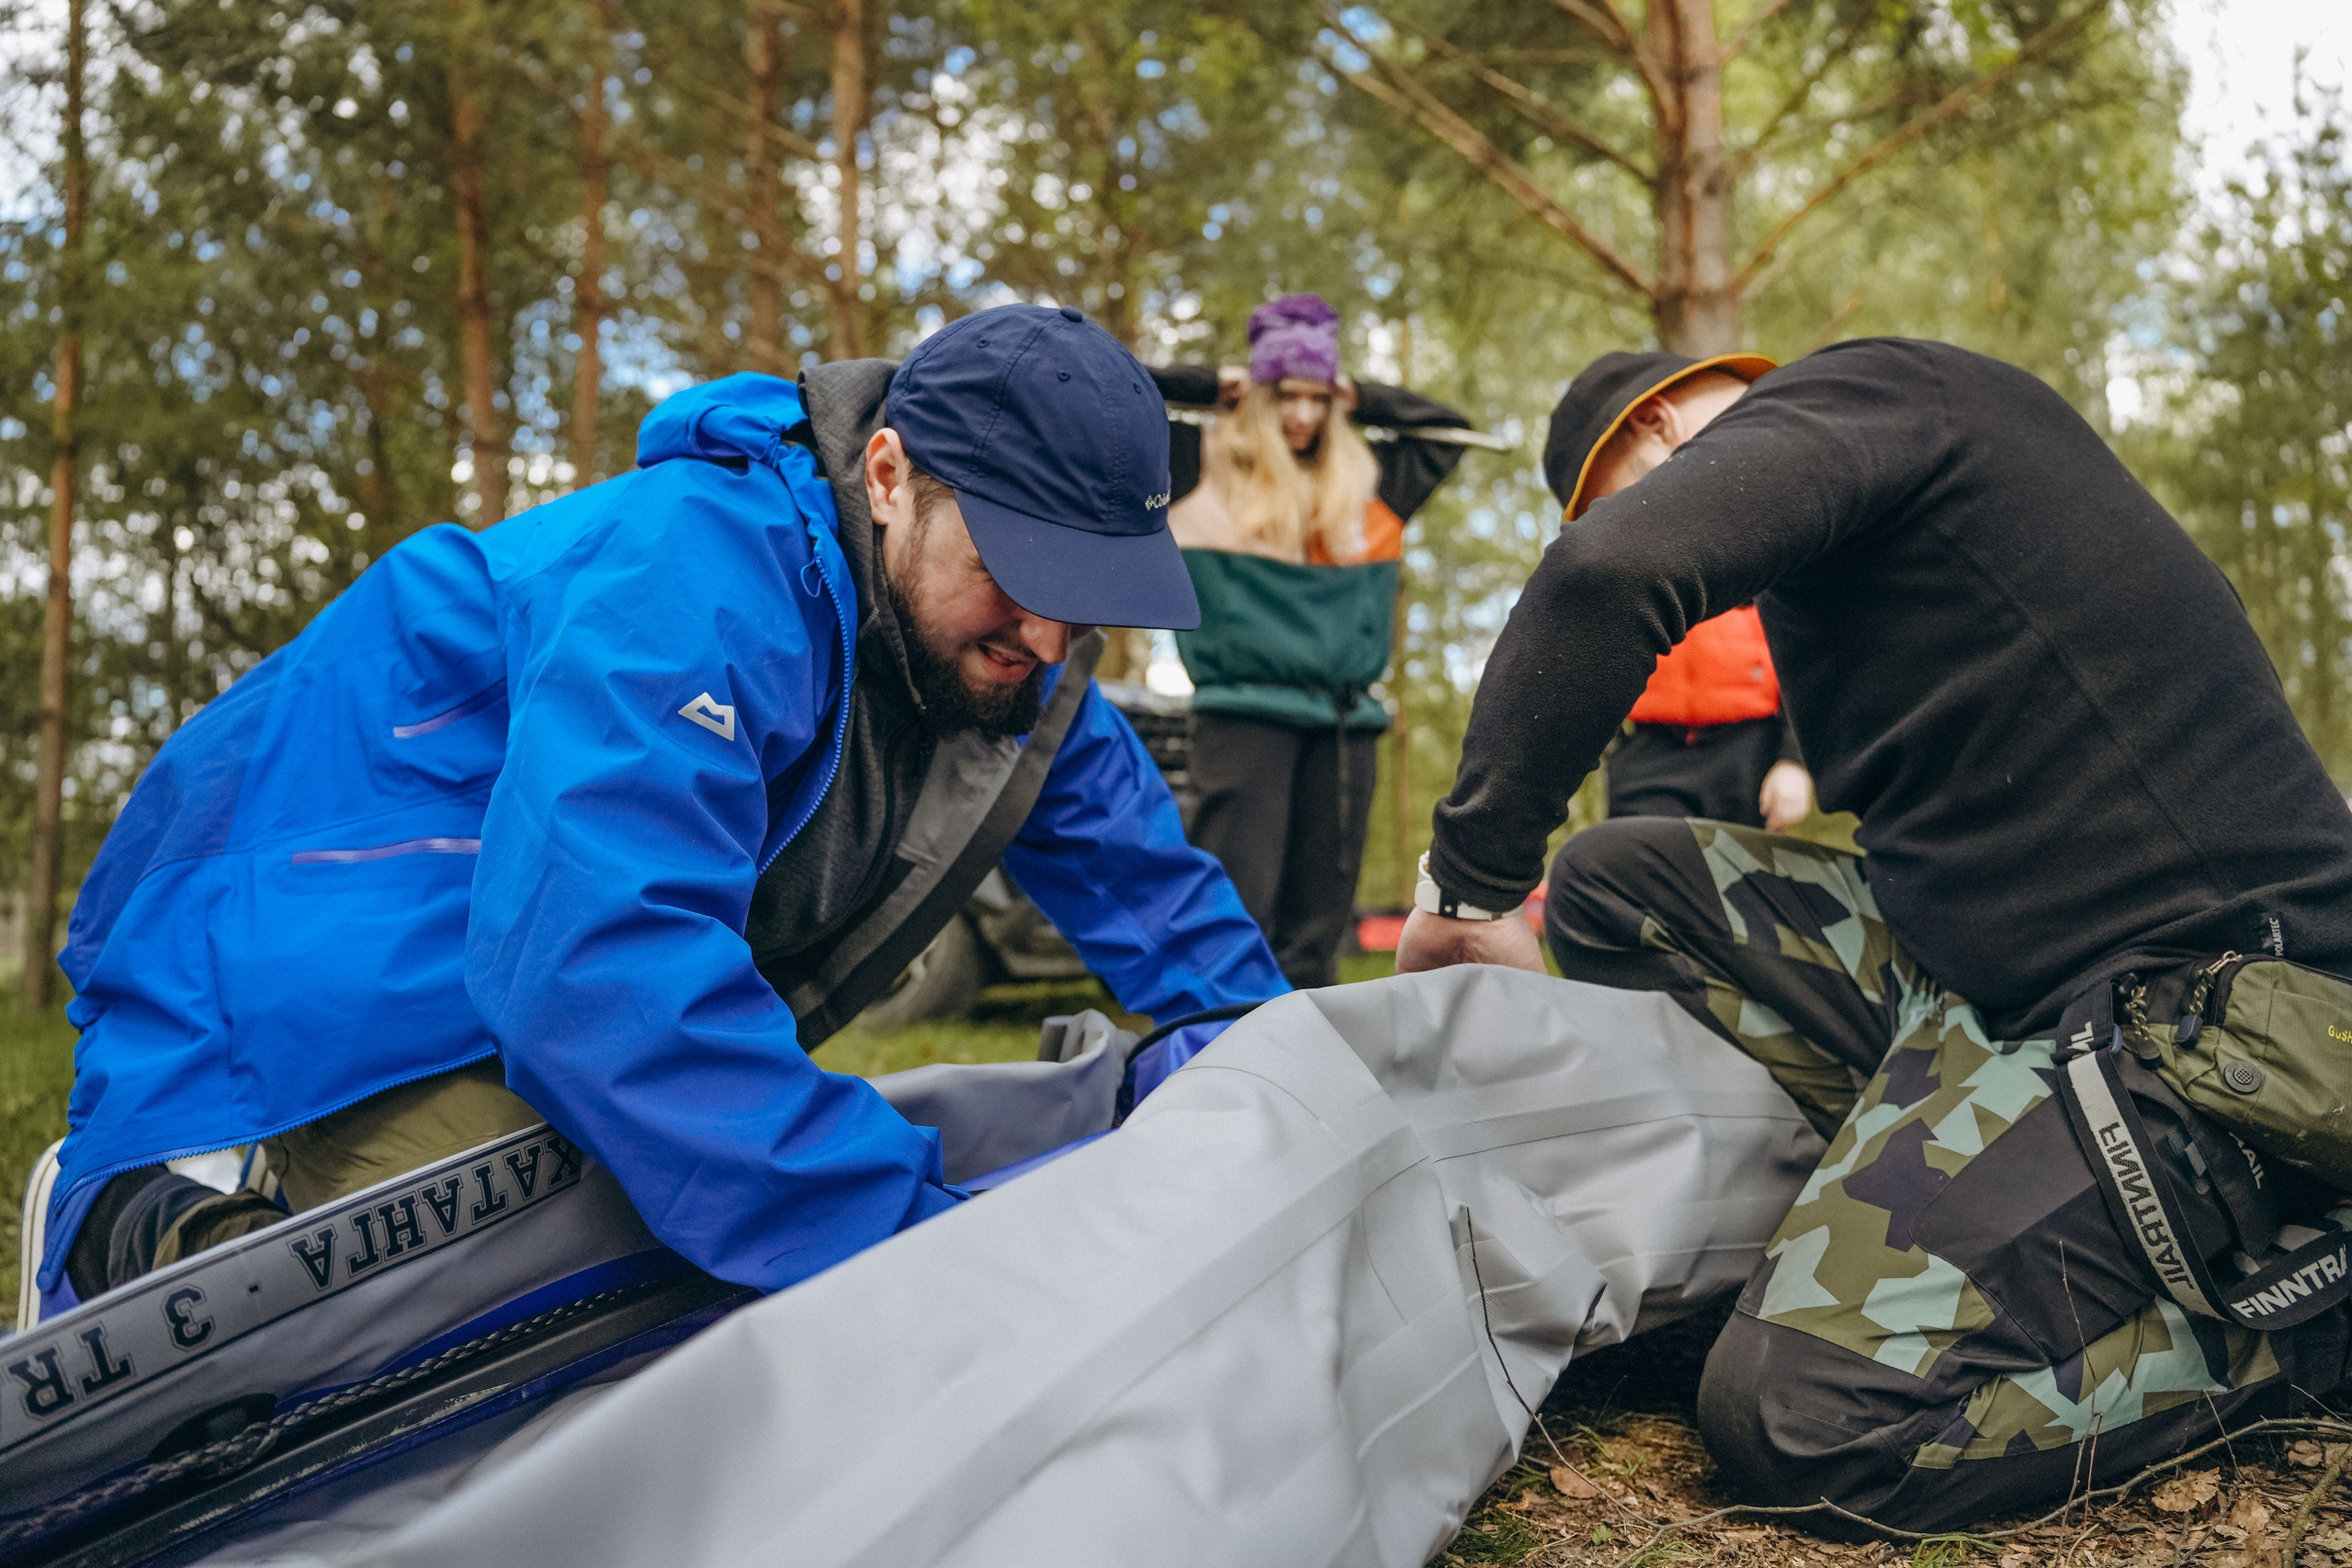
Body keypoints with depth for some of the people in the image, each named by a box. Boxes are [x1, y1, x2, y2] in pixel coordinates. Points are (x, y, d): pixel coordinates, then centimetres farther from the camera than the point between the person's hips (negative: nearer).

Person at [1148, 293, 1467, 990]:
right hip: (1244, 713, -4)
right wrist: (1213, 387, 11)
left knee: (1319, 915, 5)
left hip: (1346, 722, 4)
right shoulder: (1201, 472, 8)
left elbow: (1448, 429, 30)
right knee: (1236, 907, -10)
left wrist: (1361, 399, 20)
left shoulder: (1367, 485, 18)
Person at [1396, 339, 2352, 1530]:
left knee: (1800, 1411, -22)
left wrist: (1471, 877, -19)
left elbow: (1611, 572, -29)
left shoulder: (1860, 393, -8)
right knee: (1612, 885, 4)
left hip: (2193, 991, -9)